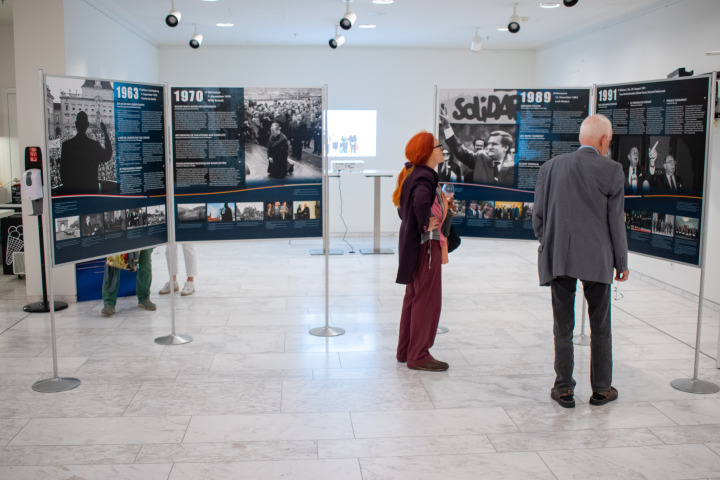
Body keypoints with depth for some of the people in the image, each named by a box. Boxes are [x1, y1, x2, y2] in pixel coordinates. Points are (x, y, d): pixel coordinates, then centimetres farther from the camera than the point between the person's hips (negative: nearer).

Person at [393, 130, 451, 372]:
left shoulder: (411, 174, 11)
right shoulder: (425, 177, -18)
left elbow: (401, 205, 23)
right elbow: (420, 202, -38)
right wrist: (426, 225, -24)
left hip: (411, 242, 10)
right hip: (426, 244, -10)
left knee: (413, 297, 16)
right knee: (427, 298, -2)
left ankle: (405, 350, 26)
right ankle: (419, 356, 5)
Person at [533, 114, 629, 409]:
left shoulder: (550, 167, 2)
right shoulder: (611, 170, -6)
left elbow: (538, 215, 4)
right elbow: (616, 221, -4)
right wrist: (621, 263, 6)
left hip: (558, 259, 2)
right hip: (597, 259, -2)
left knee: (563, 326, 9)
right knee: (600, 326, 12)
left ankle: (564, 389, 15)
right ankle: (601, 389, 23)